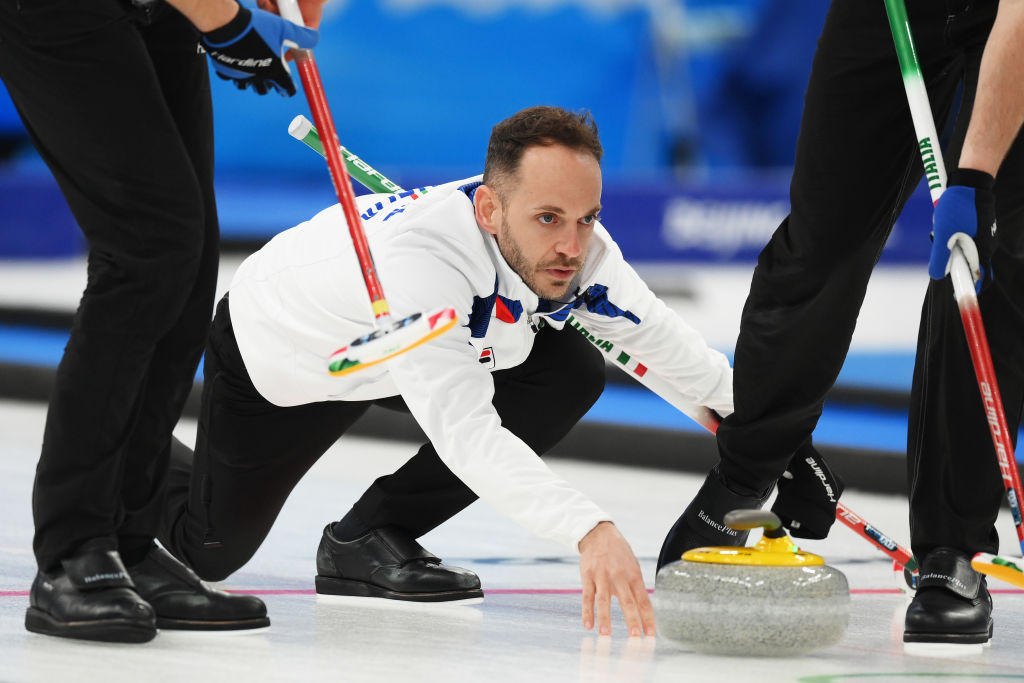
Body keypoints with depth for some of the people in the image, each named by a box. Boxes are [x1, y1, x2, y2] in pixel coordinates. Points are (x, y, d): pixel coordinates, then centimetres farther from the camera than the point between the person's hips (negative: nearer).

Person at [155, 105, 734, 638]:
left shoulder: (578, 242, -27)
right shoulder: (420, 259, -47)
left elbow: (649, 332, -4)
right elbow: (466, 434, -55)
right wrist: (589, 530, -66)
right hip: (275, 352, -6)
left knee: (571, 373, -17)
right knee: (210, 551, 5)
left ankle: (372, 537, -7)